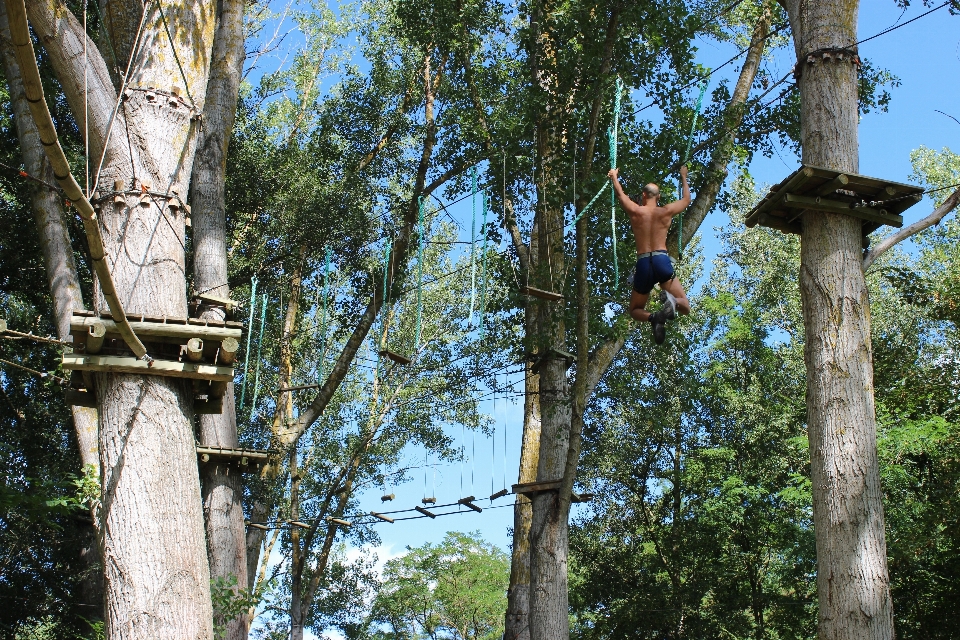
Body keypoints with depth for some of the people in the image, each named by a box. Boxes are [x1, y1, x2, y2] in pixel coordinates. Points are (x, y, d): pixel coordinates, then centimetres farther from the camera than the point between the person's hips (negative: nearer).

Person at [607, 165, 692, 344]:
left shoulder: (635, 211, 7)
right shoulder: (666, 212, 10)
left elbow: (620, 194, 28)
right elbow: (686, 200, 31)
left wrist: (614, 176, 47)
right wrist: (684, 177, 45)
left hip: (643, 264, 0)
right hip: (662, 261, 0)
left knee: (635, 310, 16)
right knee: (685, 308, 5)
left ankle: (653, 317, -21)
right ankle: (671, 300, -34)